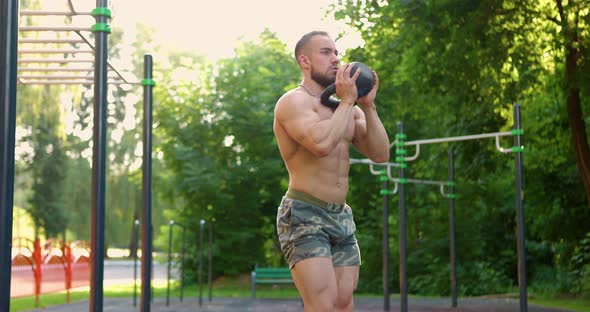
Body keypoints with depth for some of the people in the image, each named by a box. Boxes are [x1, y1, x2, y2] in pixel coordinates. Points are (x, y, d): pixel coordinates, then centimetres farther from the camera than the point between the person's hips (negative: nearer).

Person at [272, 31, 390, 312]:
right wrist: (347, 101, -14)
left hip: (342, 216, 8)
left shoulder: (348, 108, 16)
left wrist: (368, 106, -2)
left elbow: (380, 154, 5)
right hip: (304, 215, -8)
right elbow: (322, 143, -27)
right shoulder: (293, 101, -8)